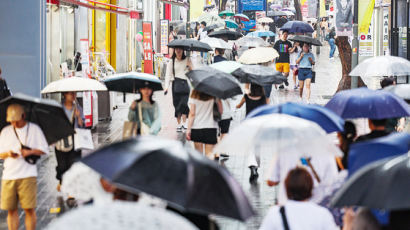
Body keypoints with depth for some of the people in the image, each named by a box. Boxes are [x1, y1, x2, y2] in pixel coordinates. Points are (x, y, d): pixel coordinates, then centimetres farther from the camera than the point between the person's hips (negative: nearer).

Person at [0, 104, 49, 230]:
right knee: (11, 210, 1)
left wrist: (30, 152, -12)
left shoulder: (34, 129, 5)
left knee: (29, 209, -7)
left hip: (27, 175, -3)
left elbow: (44, 150, 6)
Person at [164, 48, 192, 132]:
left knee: (184, 103, -13)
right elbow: (168, 74, 6)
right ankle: (179, 124, 7)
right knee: (177, 104, 0)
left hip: (185, 83, -1)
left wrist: (190, 66, -9)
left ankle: (184, 123, -12)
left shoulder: (187, 60, 10)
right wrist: (166, 86, -4)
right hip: (176, 83, 1)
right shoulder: (172, 62, 10)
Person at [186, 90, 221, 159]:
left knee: (198, 153, 11)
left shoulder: (194, 96, -3)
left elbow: (192, 114, -5)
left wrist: (188, 129, -2)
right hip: (210, 127, 0)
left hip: (196, 127, 0)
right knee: (209, 153, -2)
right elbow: (220, 110, -2)